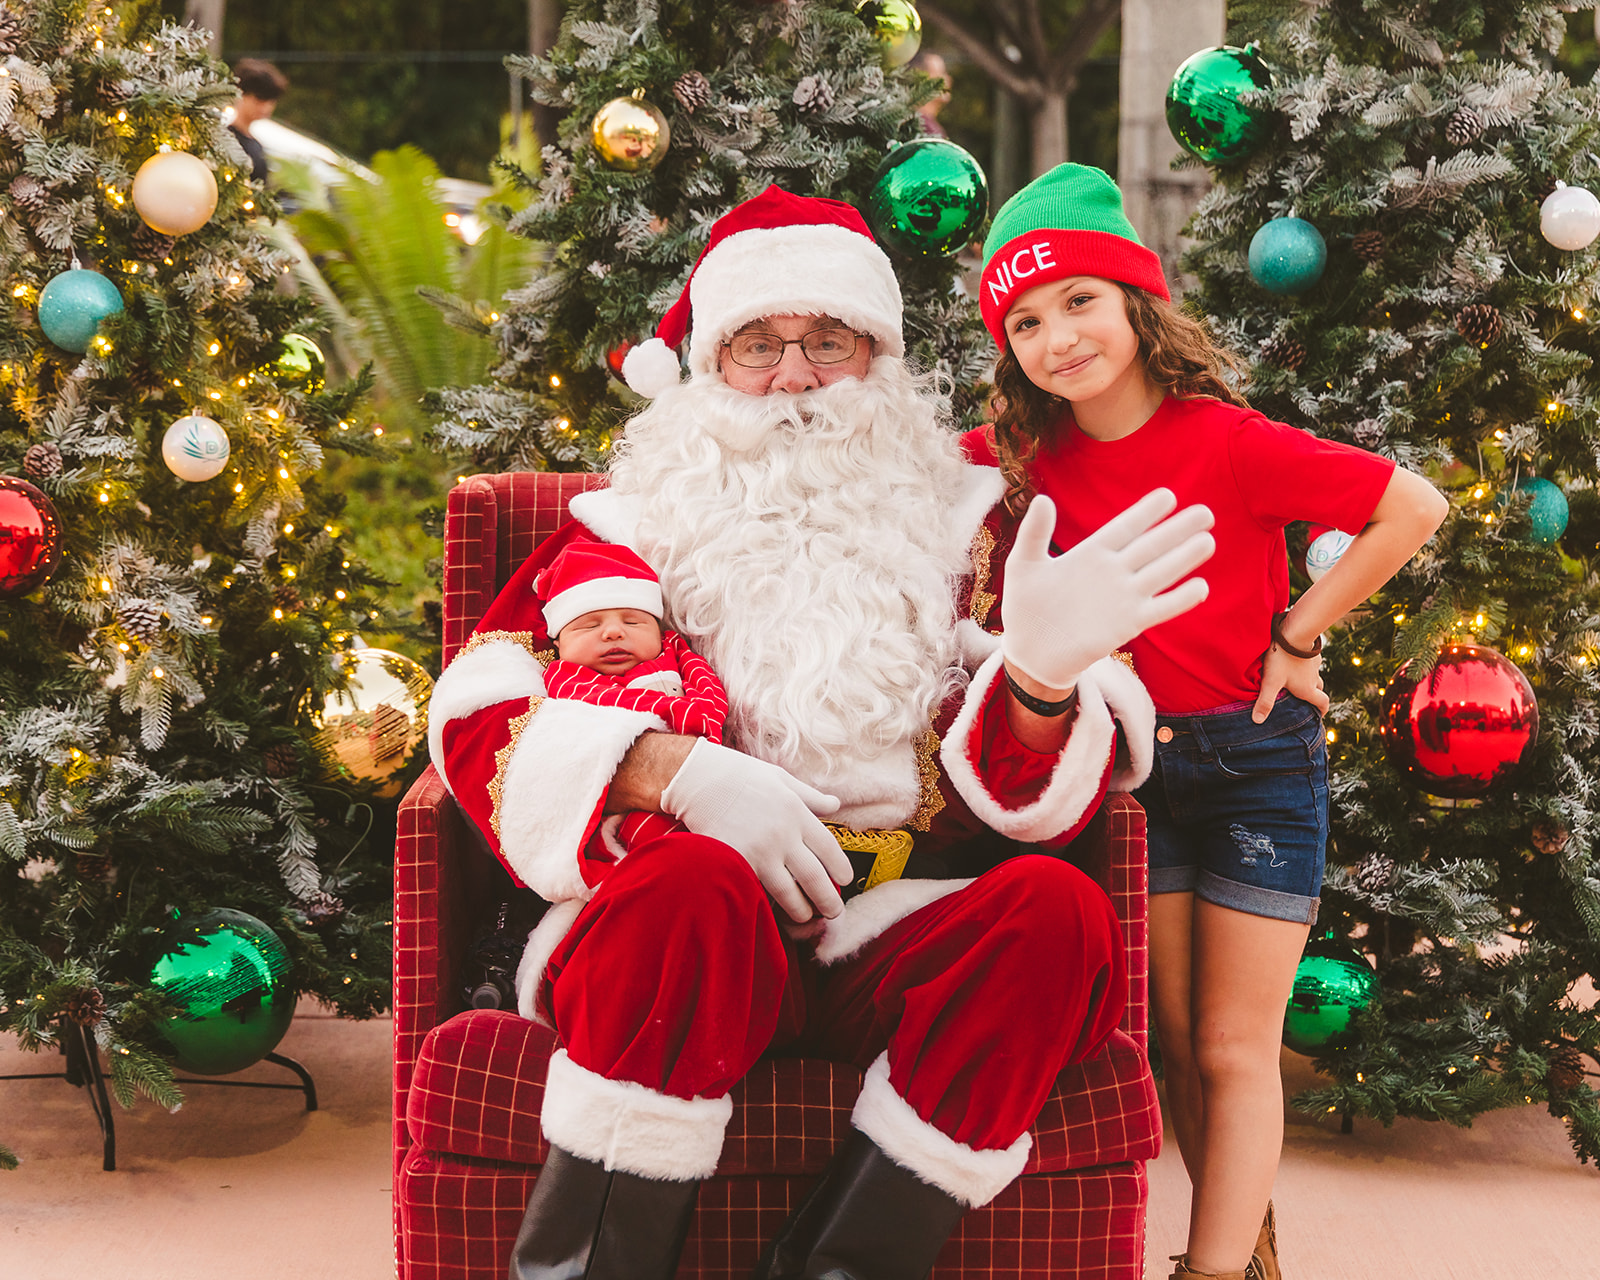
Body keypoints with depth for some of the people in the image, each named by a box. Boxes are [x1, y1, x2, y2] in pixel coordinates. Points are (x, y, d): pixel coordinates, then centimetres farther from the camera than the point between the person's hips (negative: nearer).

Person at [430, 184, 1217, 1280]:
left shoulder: (961, 522, 17)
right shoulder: (638, 524, 15)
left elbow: (1042, 802, 7)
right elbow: (475, 715, 1)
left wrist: (1044, 673, -18)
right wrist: (674, 771, -17)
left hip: (906, 937, 2)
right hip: (703, 935, -1)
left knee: (1056, 906, -28)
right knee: (694, 879, -34)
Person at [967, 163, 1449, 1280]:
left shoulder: (1231, 442, -17)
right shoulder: (1033, 461, -2)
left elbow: (1416, 508, -14)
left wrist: (1297, 637, -13)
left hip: (1258, 758, -4)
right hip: (1136, 765, 5)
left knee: (1236, 1050, 0)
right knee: (1180, 1045, 12)